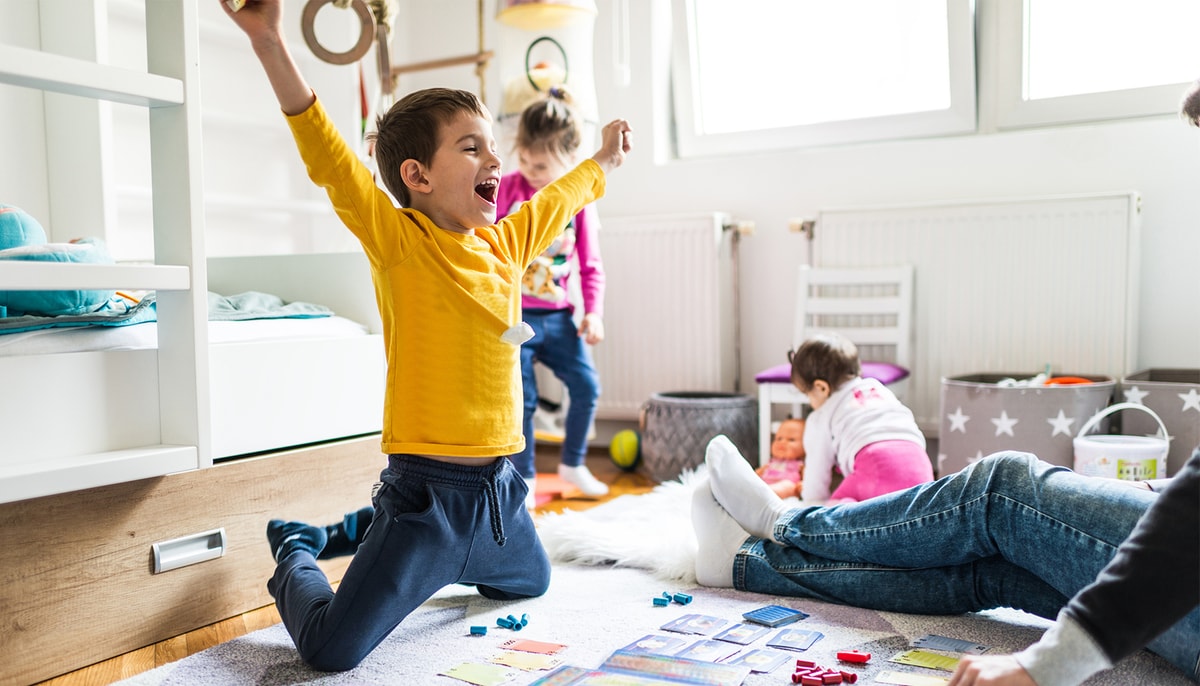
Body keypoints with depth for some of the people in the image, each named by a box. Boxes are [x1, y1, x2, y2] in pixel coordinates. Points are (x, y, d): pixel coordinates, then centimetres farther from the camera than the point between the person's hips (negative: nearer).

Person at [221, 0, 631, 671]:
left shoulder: (506, 245, 7)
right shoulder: (398, 241, -12)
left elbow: (556, 200, 25)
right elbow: (331, 160, -25)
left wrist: (603, 161, 42)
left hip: (499, 487, 7)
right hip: (427, 486, -7)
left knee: (530, 583, 31)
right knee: (331, 651, -10)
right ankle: (296, 553, 25)